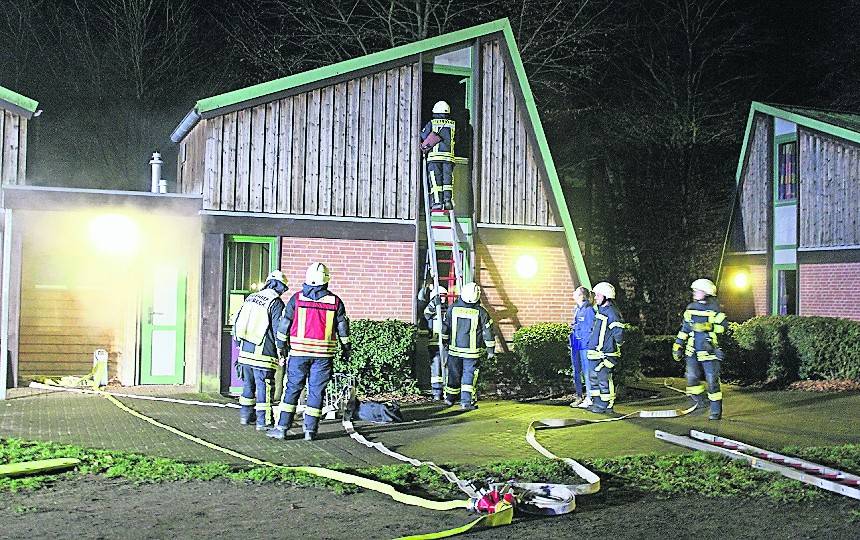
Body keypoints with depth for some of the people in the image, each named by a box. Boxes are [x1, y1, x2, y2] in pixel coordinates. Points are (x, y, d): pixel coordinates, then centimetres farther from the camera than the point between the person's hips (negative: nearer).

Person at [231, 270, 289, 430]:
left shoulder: (250, 298, 9)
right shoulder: (276, 303, -11)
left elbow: (237, 322, 15)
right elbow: (278, 330, -13)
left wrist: (240, 343, 25)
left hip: (245, 352, 6)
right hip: (262, 354, -6)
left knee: (248, 385, 19)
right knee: (264, 387, 0)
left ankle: (245, 415, 27)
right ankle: (263, 421, 3)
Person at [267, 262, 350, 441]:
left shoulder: (297, 298, 0)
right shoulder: (335, 301, 2)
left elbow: (284, 324, 3)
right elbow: (343, 327, 7)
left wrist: (281, 347, 13)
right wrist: (346, 349, 18)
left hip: (299, 352, 0)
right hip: (324, 353, 0)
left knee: (293, 388, 6)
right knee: (317, 390, 6)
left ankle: (282, 427, 4)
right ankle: (310, 429, 8)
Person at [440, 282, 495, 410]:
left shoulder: (452, 308, -4)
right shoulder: (481, 312, -11)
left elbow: (445, 326, 8)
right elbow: (488, 332, -6)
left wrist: (445, 342, 24)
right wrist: (490, 349, 4)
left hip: (454, 349, 3)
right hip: (472, 351, -3)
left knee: (454, 374, 16)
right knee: (469, 375, 3)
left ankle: (450, 398, 28)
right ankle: (466, 402, -1)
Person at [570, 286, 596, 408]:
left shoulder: (589, 310, -12)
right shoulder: (577, 309, 14)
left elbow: (590, 329, -12)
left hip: (584, 344, -9)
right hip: (575, 344, 9)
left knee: (587, 372, -4)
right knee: (576, 372, 12)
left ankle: (589, 398, 1)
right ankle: (579, 397, 20)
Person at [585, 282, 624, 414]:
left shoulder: (611, 312, -16)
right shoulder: (601, 310, 15)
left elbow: (619, 333, -22)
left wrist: (615, 346, -10)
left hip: (604, 355, -10)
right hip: (595, 354, 10)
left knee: (604, 380, -4)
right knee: (594, 378, 15)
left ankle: (607, 406, 3)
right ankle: (597, 403, 24)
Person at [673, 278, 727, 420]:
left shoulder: (714, 308, -4)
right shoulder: (691, 308, 10)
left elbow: (722, 326, -12)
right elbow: (684, 328, 16)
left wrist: (707, 327, -24)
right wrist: (678, 345, 14)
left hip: (709, 350, -5)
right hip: (692, 350, 5)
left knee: (712, 381, -1)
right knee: (692, 378, 0)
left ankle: (716, 411, 8)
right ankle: (700, 403, 22)